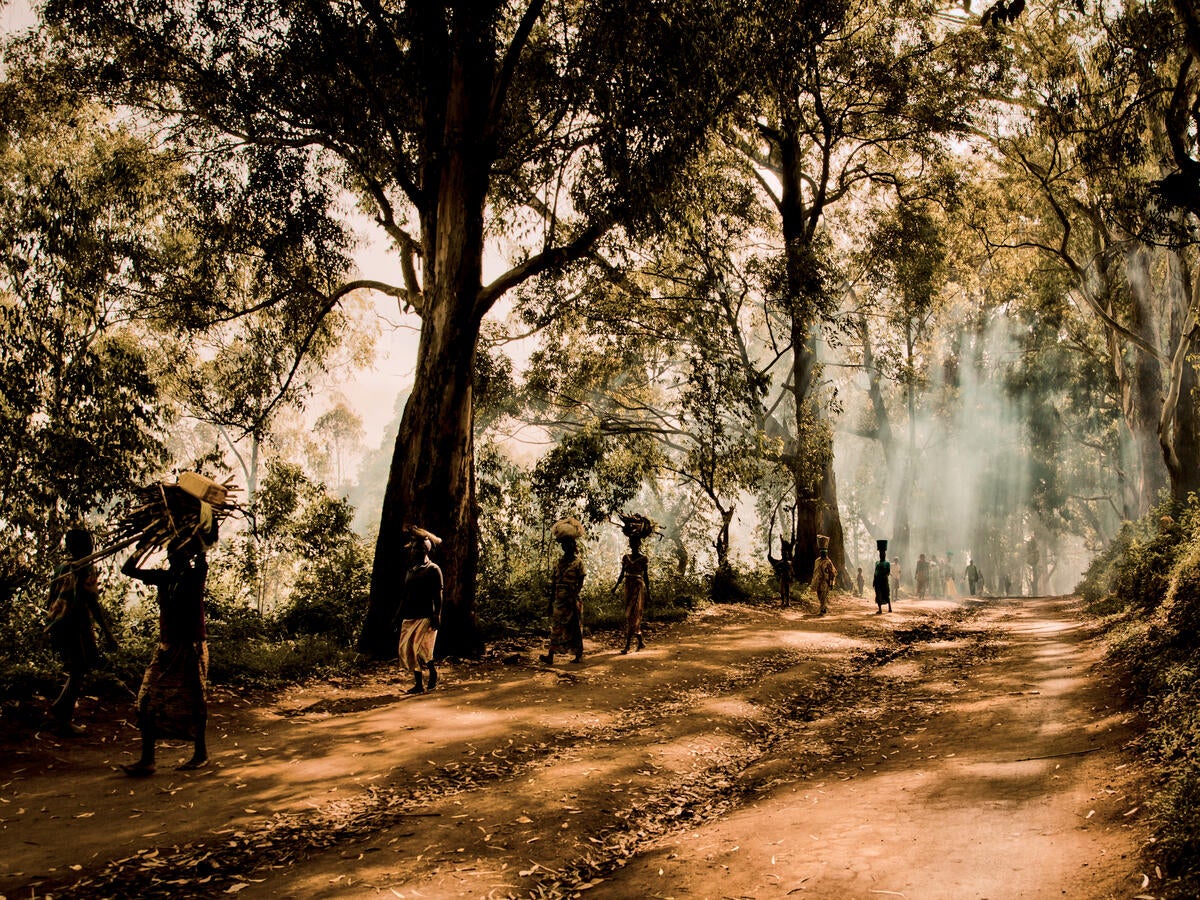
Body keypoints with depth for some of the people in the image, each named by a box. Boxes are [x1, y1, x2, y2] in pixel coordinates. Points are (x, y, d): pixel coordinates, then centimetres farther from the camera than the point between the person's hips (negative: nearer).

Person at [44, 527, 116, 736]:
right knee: (78, 673, -1)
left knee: (76, 672, 20)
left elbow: (52, 599, 18)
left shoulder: (62, 568, 12)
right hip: (77, 627, -8)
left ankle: (58, 711, 21)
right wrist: (107, 632, -15)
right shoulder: (86, 569, -12)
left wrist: (54, 623, 29)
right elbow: (92, 601, -17)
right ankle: (63, 720, -1)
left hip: (58, 625, 8)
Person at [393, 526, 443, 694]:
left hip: (426, 616, -7)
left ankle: (433, 670, 11)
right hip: (409, 617, 7)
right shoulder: (410, 571, 17)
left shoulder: (433, 570, -2)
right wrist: (398, 615, 17)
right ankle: (419, 684, 12)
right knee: (407, 651, 4)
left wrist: (437, 614, -16)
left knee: (422, 649, -15)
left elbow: (438, 595, -7)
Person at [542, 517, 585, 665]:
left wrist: (572, 597, -16)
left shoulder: (578, 562, -4)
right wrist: (551, 601, 11)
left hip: (570, 599, -6)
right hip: (559, 600, 6)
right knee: (556, 627, 1)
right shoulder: (560, 561, 12)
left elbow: (580, 583, -6)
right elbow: (554, 583, 14)